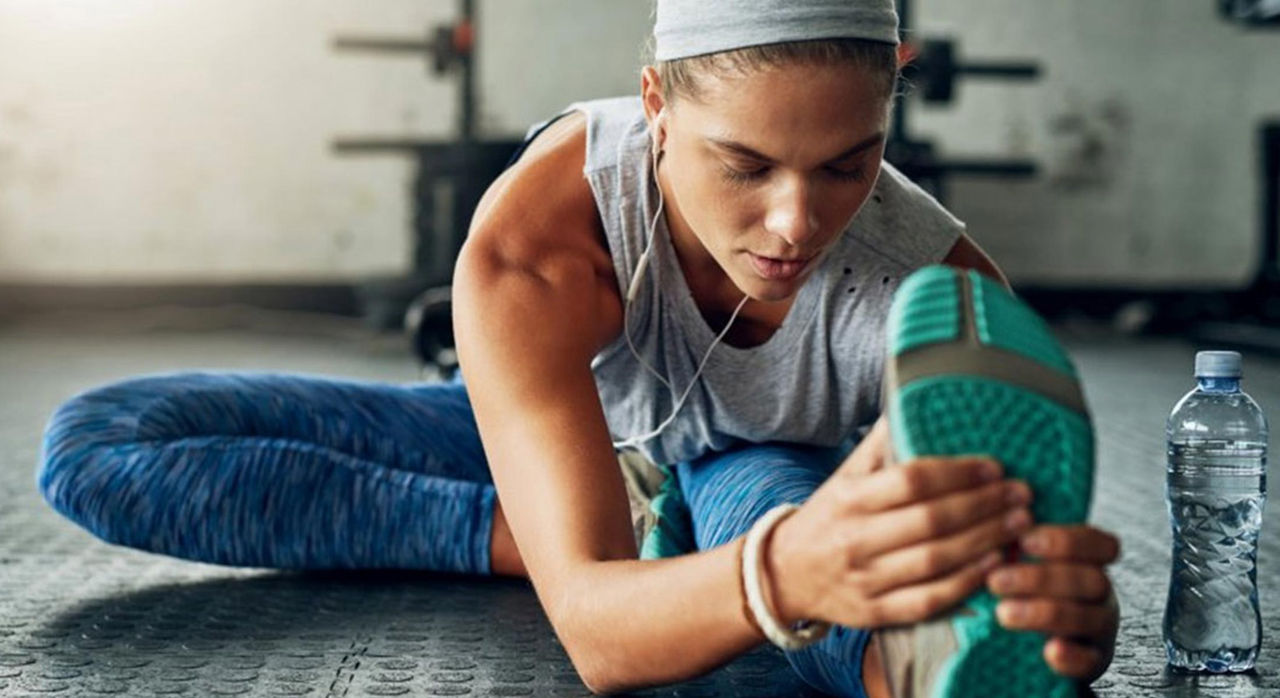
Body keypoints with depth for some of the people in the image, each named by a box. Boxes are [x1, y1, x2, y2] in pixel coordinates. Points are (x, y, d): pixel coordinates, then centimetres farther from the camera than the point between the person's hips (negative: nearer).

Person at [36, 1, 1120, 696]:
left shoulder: (940, 288, -34)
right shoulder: (527, 250, -39)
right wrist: (786, 572, -71)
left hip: (774, 476, -2)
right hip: (553, 436, 2)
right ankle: (529, 534, -20)